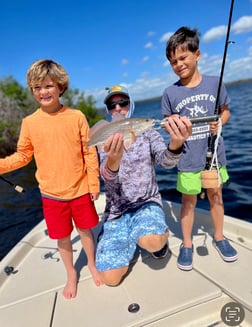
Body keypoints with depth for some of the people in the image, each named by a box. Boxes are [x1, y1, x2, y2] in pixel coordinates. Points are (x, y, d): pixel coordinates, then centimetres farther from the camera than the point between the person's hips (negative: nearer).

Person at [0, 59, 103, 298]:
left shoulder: (76, 116, -7)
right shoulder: (29, 122, -4)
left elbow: (89, 152, -4)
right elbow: (22, 155, 4)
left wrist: (94, 183, -4)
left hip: (81, 189, 0)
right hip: (52, 194, 1)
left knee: (85, 229, 17)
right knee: (62, 236, 16)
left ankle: (92, 264, 46)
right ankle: (71, 274, 43)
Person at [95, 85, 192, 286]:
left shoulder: (148, 134, -1)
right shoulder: (104, 141, -3)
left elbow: (166, 161, -18)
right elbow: (106, 175, -21)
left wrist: (176, 144, -43)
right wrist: (113, 160, -46)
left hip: (147, 203, 0)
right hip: (116, 211, 1)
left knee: (151, 242, -34)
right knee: (111, 278, -10)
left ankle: (163, 234, 4)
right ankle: (131, 240, 19)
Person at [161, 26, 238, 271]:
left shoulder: (214, 83, -1)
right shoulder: (170, 93, -4)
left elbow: (225, 111, 10)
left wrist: (219, 122, -10)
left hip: (214, 152, 2)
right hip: (187, 158, -1)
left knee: (215, 194, 15)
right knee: (189, 200, 8)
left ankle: (219, 237, 39)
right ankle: (187, 244, 28)